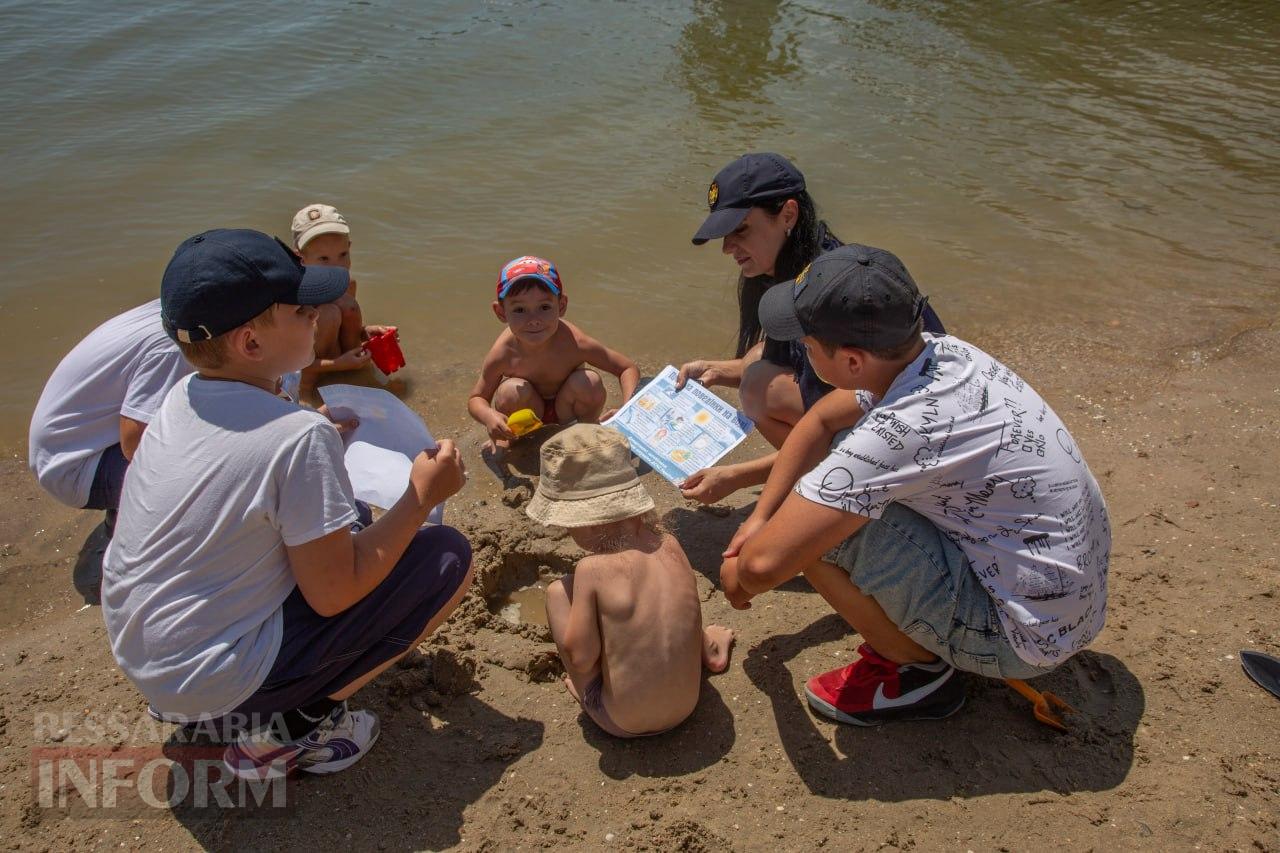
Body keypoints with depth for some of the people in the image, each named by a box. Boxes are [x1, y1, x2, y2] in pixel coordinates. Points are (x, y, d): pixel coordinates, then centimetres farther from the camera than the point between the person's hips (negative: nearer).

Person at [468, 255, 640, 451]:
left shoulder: (575, 343, -32)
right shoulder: (503, 354, -29)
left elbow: (628, 368, -21)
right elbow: (476, 399, -14)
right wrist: (489, 416, -38)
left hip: (566, 408, 0)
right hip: (529, 410, 0)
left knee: (590, 383, -27)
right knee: (512, 391, -30)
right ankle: (512, 438, 1)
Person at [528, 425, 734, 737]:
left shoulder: (592, 569, -24)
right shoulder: (670, 545, -7)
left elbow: (579, 658, -17)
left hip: (621, 723, -5)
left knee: (558, 591, 0)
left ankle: (588, 693, 16)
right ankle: (708, 647, 40)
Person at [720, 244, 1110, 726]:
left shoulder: (897, 432, -33)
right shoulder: (941, 352, -7)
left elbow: (764, 564, -29)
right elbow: (820, 422, 8)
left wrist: (738, 572, -5)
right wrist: (760, 516, 6)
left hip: (1025, 640, -8)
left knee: (814, 530, -20)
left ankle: (919, 671, 3)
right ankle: (910, 632, 15)